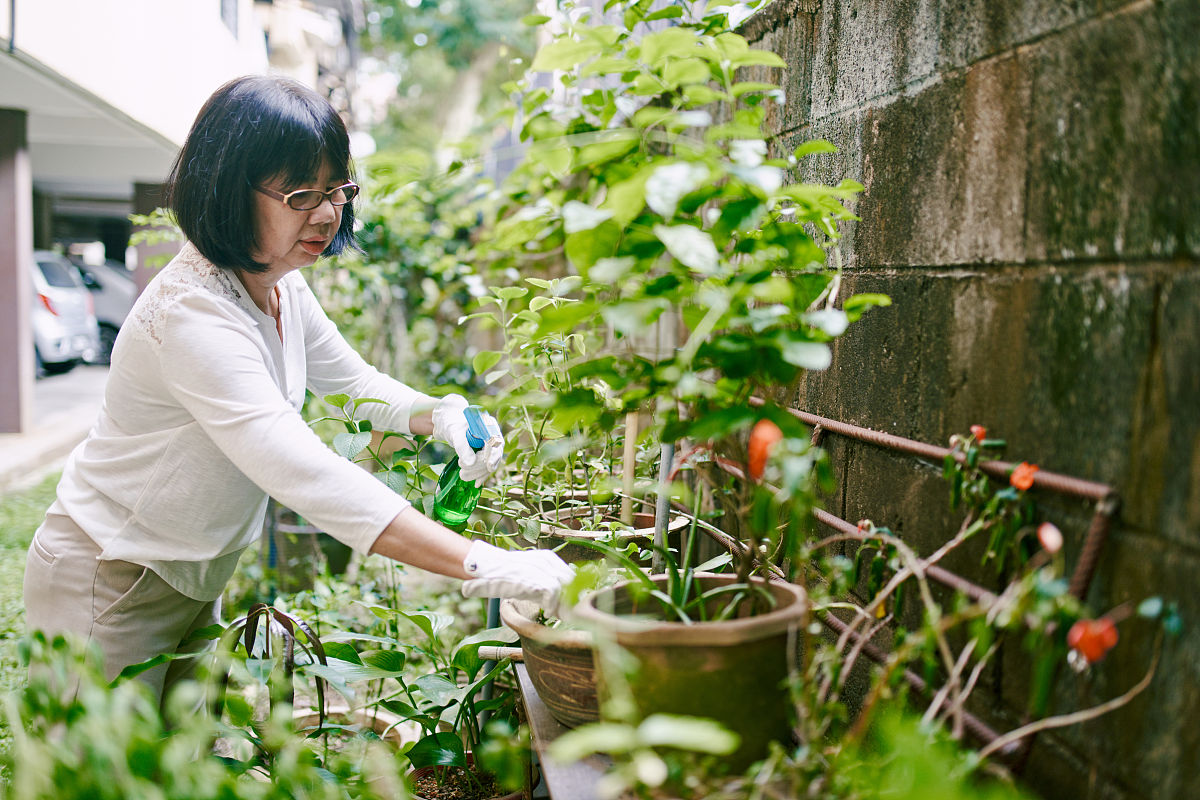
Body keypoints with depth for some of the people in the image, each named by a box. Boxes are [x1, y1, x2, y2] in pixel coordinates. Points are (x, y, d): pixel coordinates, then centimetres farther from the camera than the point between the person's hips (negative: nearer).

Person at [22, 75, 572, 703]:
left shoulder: (281, 286, -3)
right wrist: (484, 564, -47)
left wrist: (441, 415, -13)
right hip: (108, 583, -8)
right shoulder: (191, 314, -32)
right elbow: (306, 475, -43)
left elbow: (353, 380, 11)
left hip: (193, 576, 8)